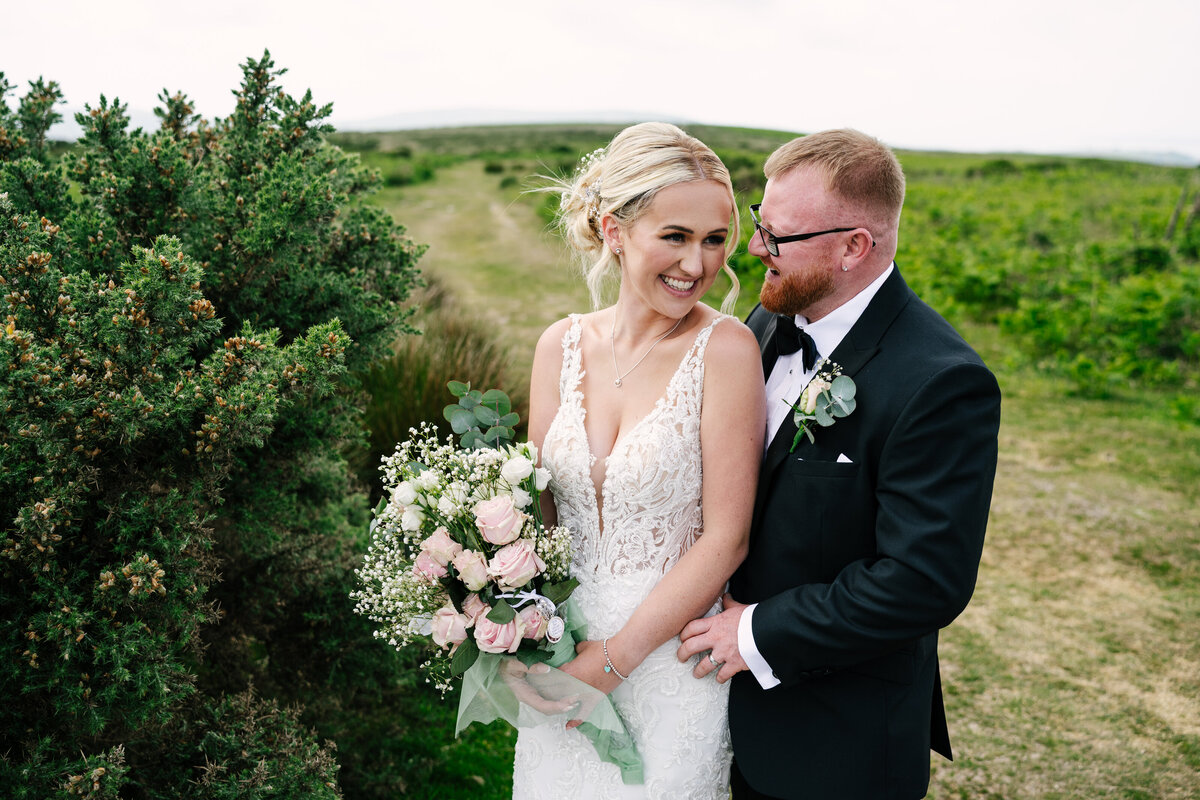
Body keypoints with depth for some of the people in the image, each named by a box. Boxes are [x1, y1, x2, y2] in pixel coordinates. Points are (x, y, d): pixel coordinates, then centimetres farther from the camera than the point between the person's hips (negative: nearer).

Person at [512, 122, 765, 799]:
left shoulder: (725, 349, -16)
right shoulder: (562, 345, -3)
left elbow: (726, 538, -16)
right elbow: (538, 507, 5)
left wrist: (615, 658, -14)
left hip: (671, 656, -4)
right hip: (563, 646, 4)